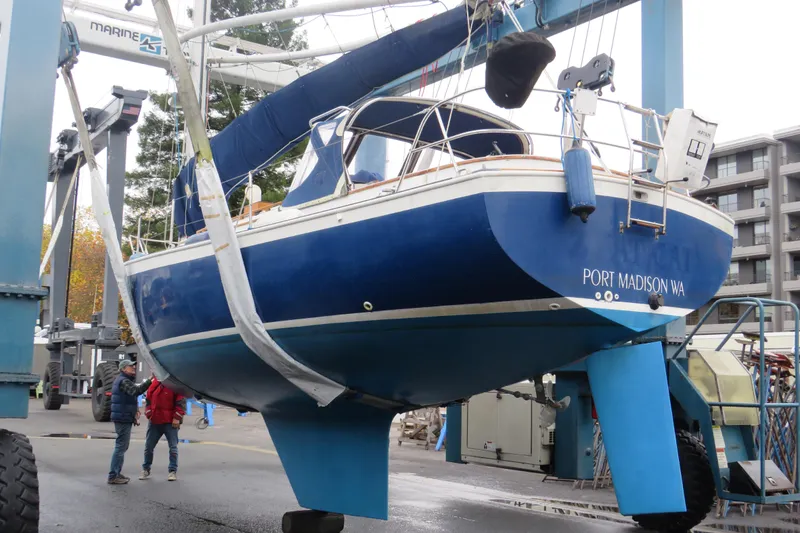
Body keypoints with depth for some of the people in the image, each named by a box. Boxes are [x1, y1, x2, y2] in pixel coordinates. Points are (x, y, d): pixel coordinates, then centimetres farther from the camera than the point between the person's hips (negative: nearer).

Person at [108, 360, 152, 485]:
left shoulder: (125, 380, 20)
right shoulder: (124, 381, -13)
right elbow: (136, 390, -32)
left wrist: (135, 411, 15)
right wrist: (149, 381, -41)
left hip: (123, 418, 11)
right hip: (123, 418, -11)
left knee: (122, 446, 17)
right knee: (121, 447, -9)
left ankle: (116, 473, 24)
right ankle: (113, 476, -8)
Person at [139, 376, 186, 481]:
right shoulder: (154, 383, 7)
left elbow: (181, 401, -10)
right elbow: (148, 400, 14)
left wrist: (177, 418, -13)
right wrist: (149, 414, 5)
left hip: (170, 422, -5)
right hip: (154, 421, 5)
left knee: (173, 447, 1)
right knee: (148, 446, 10)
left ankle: (173, 471, 10)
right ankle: (146, 469, 24)